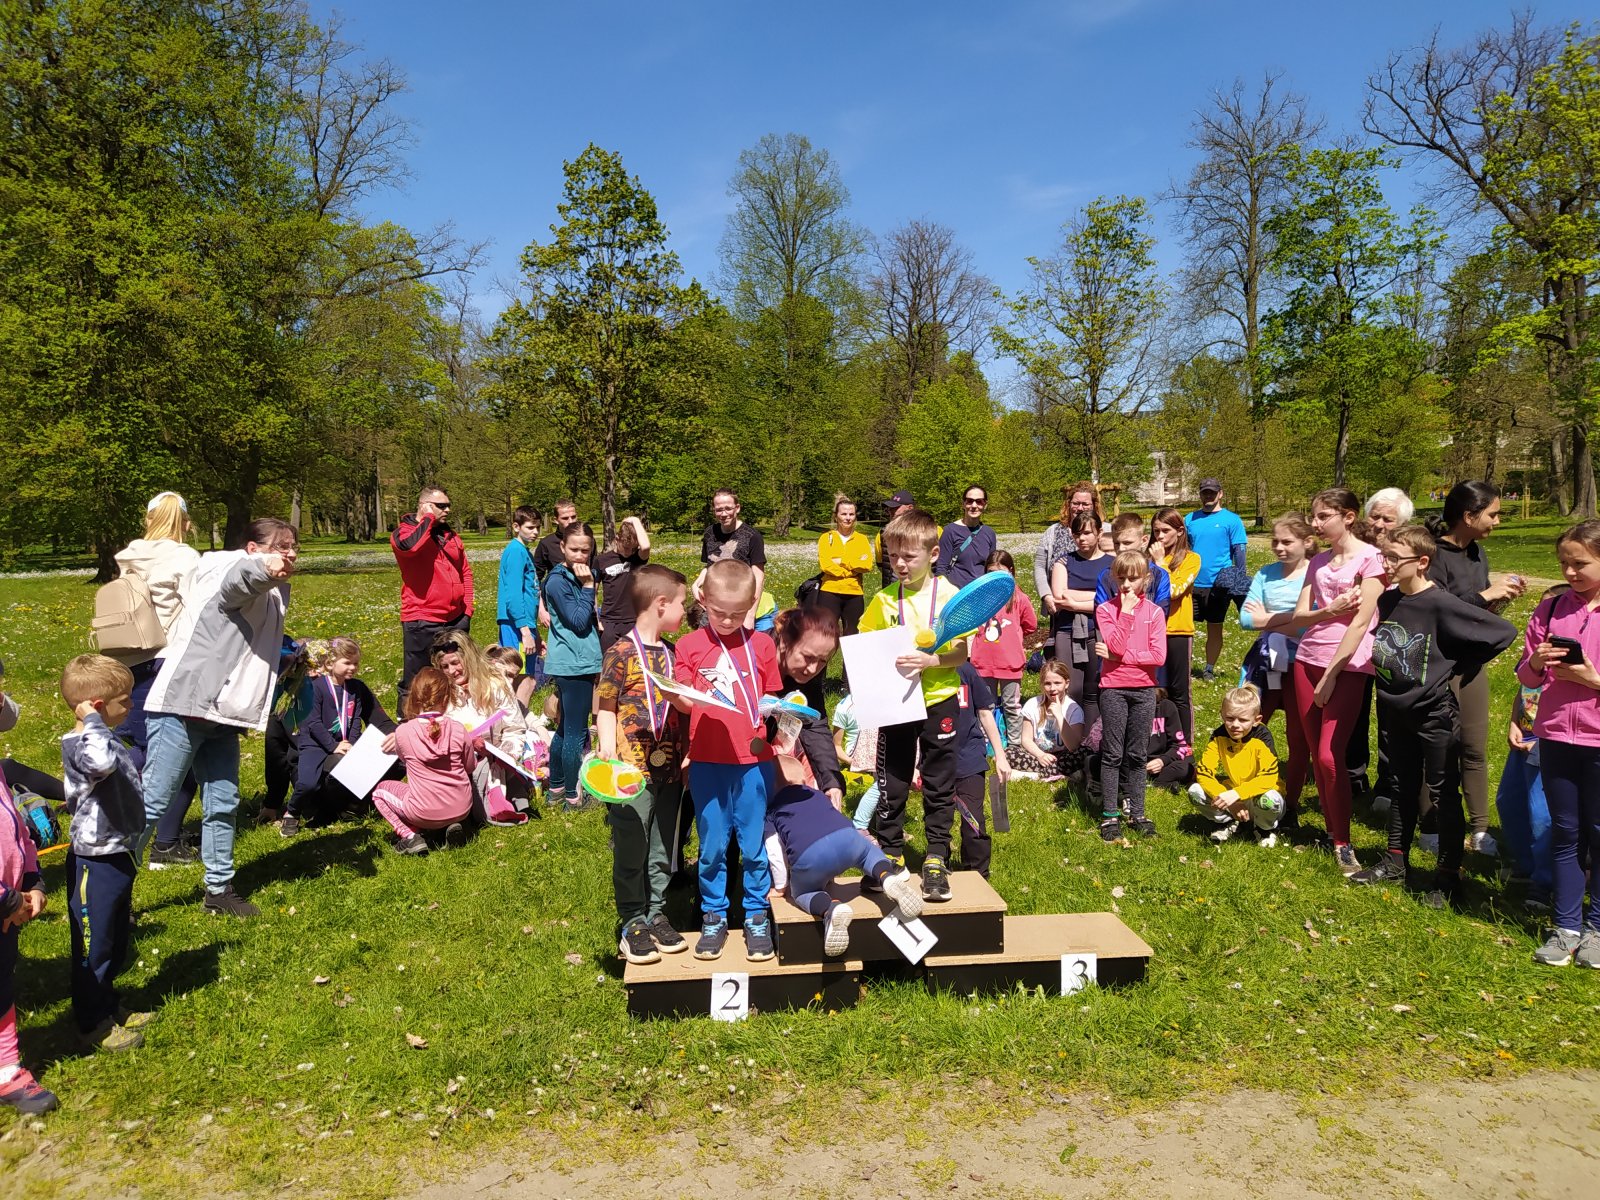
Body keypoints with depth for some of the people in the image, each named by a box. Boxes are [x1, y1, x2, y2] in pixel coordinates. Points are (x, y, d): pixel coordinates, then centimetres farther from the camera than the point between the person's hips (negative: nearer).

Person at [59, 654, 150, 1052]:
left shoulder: (104, 738, 7)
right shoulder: (79, 745, -24)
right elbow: (103, 763, -49)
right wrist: (93, 722, -37)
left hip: (117, 857, 10)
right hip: (95, 863, -10)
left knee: (116, 943, 22)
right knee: (93, 946, 6)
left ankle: (108, 1008, 38)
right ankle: (92, 1025, 21)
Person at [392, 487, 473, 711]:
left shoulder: (451, 535, 14)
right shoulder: (404, 532, -3)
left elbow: (466, 572, 19)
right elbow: (409, 546, -29)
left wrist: (468, 608, 10)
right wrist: (428, 519, -13)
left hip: (456, 620, 6)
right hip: (421, 623, -6)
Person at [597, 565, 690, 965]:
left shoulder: (671, 653, 10)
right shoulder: (621, 653, -10)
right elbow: (605, 706, -8)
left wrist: (686, 753, 14)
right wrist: (608, 750, -19)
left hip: (669, 768, 6)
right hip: (632, 771, -6)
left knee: (663, 850, 14)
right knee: (631, 852, 4)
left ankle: (657, 915, 29)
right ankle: (632, 924, 18)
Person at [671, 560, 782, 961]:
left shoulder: (761, 644, 4)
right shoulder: (690, 645, 2)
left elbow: (771, 698, 10)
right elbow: (680, 700, -1)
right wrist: (682, 697, -22)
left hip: (753, 759, 0)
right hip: (707, 762, 0)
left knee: (754, 845, 9)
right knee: (712, 846, 10)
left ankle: (756, 916, 24)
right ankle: (713, 916, 25)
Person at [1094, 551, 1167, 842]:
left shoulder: (1154, 612, 1)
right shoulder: (1105, 609, -3)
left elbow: (1159, 656, -10)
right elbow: (1117, 645, -18)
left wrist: (1118, 656, -15)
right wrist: (1127, 610, -17)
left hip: (1143, 689, 1)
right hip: (1113, 688, -1)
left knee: (1137, 755, 10)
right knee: (1112, 754, 4)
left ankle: (1137, 813, 20)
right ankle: (1110, 815, 11)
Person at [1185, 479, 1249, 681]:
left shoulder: (1231, 520, -2)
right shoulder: (1190, 519, 8)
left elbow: (1239, 550, -3)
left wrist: (1240, 578, -11)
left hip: (1218, 585, -2)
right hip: (1192, 582, 2)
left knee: (1215, 627, 9)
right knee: (1186, 625, 2)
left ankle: (1209, 669, 21)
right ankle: (1183, 666, 12)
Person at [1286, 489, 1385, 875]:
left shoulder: (1370, 558, -7)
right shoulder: (1319, 562, 12)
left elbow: (1362, 621, -13)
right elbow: (1299, 616, 7)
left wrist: (1331, 676, -14)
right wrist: (1330, 610, -15)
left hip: (1348, 666, -6)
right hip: (1307, 659, 6)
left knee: (1330, 756, -11)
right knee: (1315, 753, 7)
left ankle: (1343, 843, 2)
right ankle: (1331, 828, 21)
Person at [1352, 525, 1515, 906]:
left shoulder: (1442, 604, -18)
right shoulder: (1386, 600, 1)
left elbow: (1502, 632, -18)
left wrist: (1456, 669, -11)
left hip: (1435, 713, -6)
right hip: (1395, 709, 6)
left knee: (1443, 794, 5)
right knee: (1403, 789, 17)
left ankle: (1449, 877, 15)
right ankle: (1395, 863, 28)